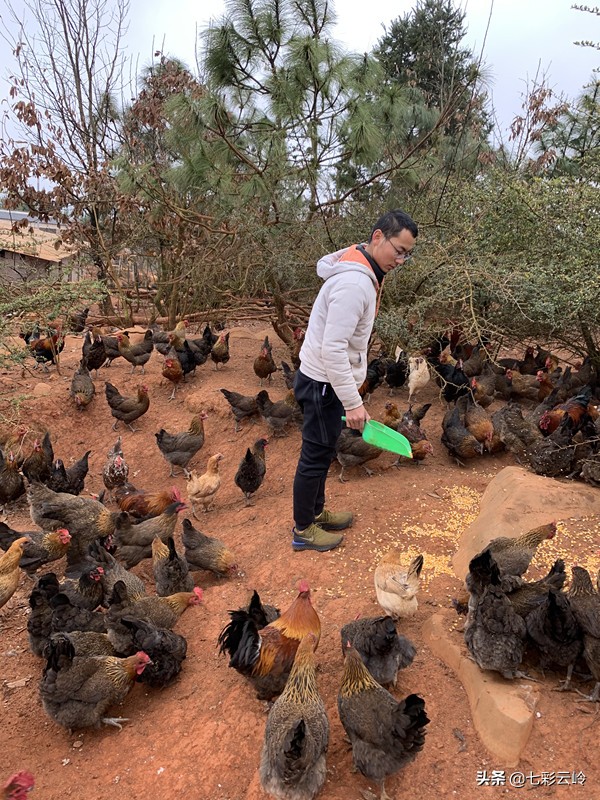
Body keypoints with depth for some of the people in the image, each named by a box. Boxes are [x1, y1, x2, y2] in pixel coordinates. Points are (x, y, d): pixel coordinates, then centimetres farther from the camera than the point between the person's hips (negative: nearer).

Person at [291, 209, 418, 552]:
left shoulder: (363, 273, 7)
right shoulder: (354, 283, -26)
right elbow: (332, 350, -29)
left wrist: (354, 384, 21)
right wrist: (353, 403, -25)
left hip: (328, 380, 10)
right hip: (323, 384, -10)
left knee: (322, 452, 21)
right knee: (316, 456, 5)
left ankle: (316, 512, 40)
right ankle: (304, 530, 23)